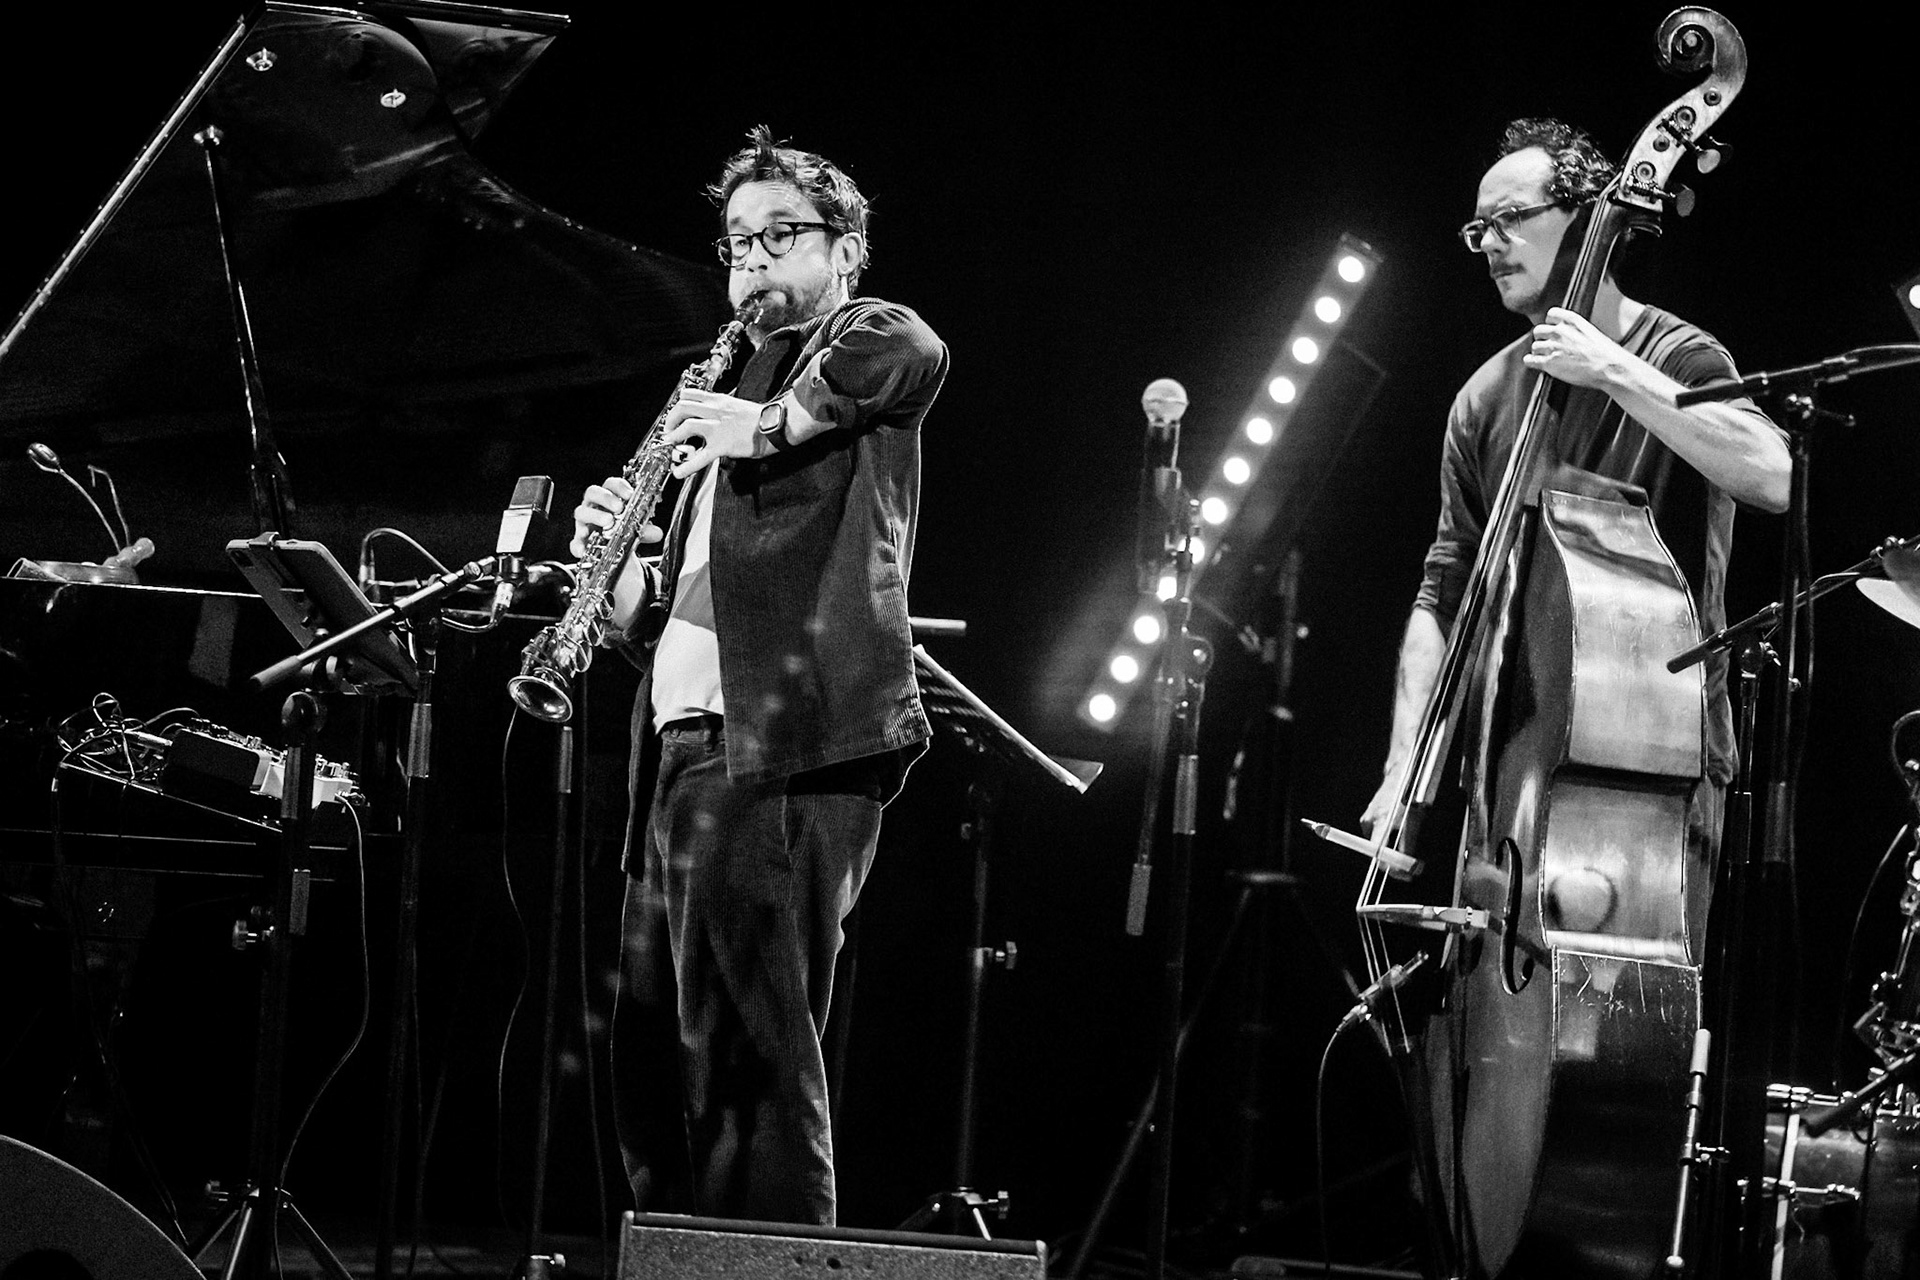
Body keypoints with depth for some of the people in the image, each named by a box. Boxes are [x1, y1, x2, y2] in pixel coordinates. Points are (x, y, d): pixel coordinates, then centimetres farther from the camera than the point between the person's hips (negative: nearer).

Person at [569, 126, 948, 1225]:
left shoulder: (862, 341, 5)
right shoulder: (741, 385, 29)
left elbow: (914, 356, -24)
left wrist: (770, 424, -18)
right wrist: (621, 556, 6)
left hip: (784, 749, -9)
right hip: (686, 758, 9)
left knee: (747, 1053, -14)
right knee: (657, 1066, 8)